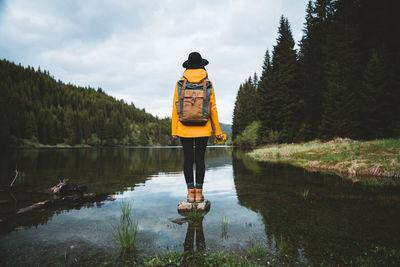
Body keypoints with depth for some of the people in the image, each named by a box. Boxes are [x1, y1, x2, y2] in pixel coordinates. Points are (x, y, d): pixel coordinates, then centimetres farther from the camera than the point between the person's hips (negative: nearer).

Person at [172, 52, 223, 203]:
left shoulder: (180, 83, 3)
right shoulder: (208, 84, 2)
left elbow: (175, 108, -1)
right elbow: (213, 108, 0)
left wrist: (174, 130, 3)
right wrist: (217, 130, 6)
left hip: (185, 128, 0)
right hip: (203, 129, 0)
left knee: (188, 159, 6)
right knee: (200, 158, 4)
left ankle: (190, 192, 9)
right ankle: (199, 192, 8)